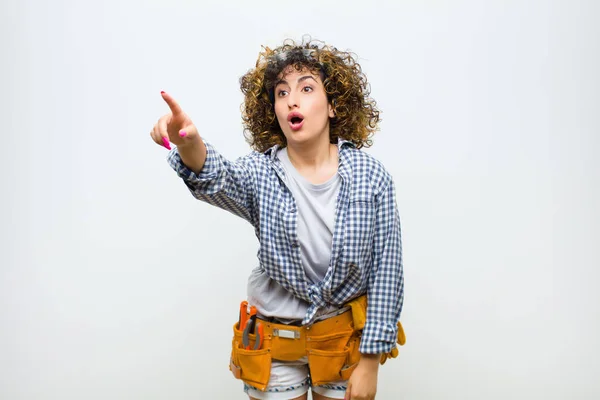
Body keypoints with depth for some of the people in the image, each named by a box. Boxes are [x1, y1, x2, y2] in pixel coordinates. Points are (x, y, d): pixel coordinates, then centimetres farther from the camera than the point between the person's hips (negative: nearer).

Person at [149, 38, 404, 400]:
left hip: (347, 340, 0)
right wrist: (189, 143, -55)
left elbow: (386, 270, -9)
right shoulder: (261, 173, -9)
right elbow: (215, 178, -32)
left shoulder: (371, 176, -11)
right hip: (275, 345, 1)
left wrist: (370, 361, -8)